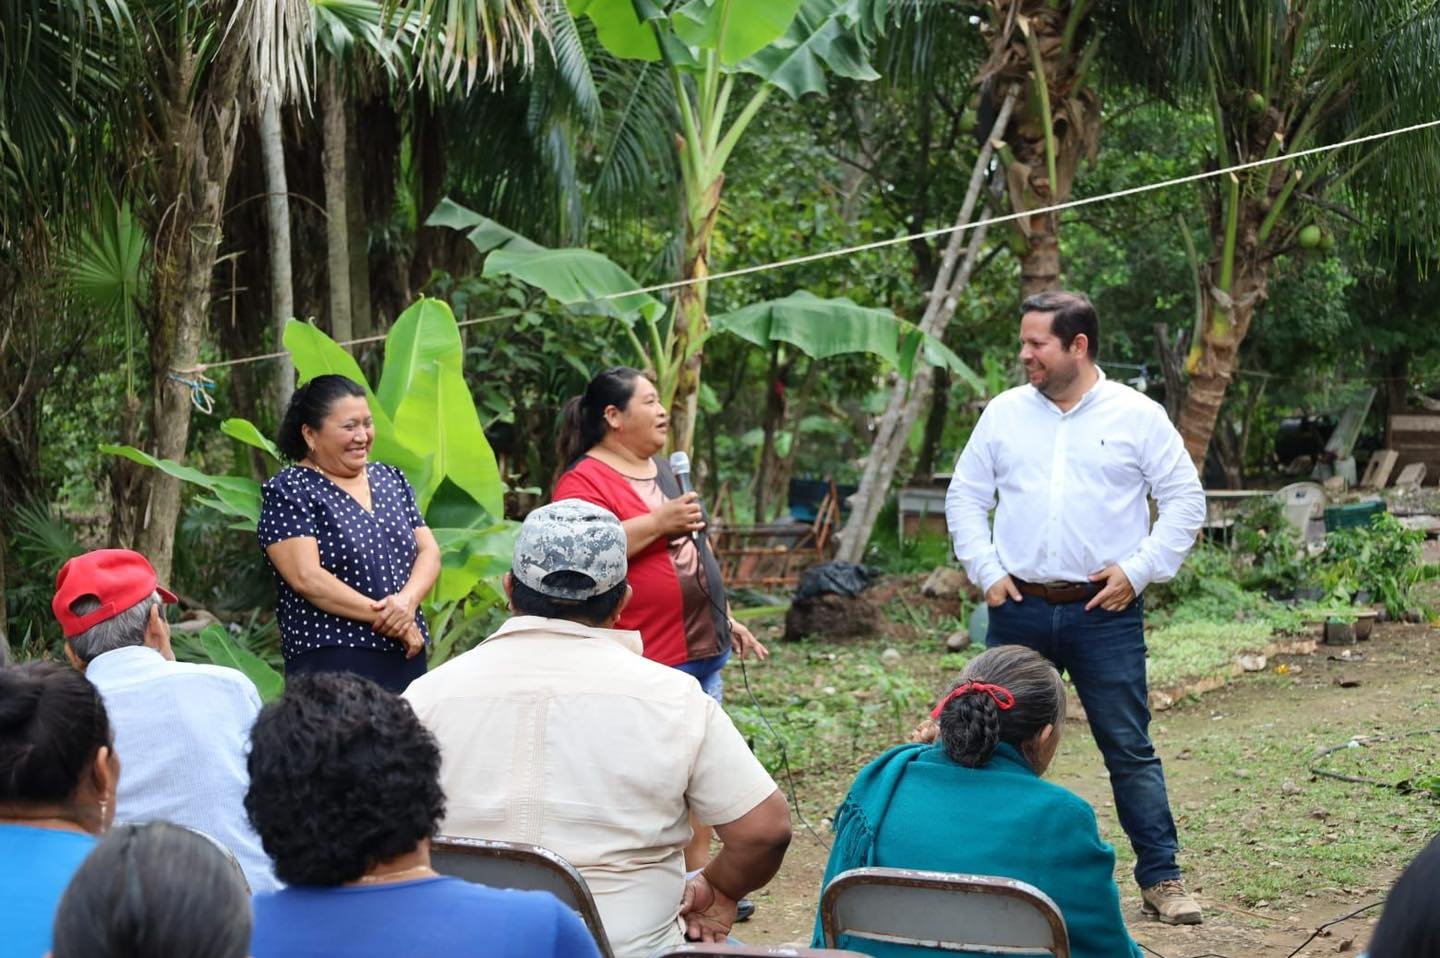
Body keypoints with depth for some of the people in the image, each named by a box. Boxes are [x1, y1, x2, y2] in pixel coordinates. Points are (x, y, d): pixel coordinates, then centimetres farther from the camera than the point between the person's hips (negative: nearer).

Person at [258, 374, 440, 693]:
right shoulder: (288, 491, -2)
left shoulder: (392, 480, 17)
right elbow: (306, 578, -12)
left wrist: (407, 600, -10)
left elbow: (429, 552, 11)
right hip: (332, 663, -6)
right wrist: (381, 614, -12)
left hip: (407, 657, 6)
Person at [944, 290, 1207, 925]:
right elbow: (965, 497, 13)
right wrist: (984, 571, 2)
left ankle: (1161, 879, 6)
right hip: (1019, 608, 3)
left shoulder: (1137, 415, 1)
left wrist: (1139, 569, -6)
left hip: (1106, 612, -3)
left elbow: (1185, 500, 3)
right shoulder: (1004, 413, 8)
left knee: (1130, 749, 0)